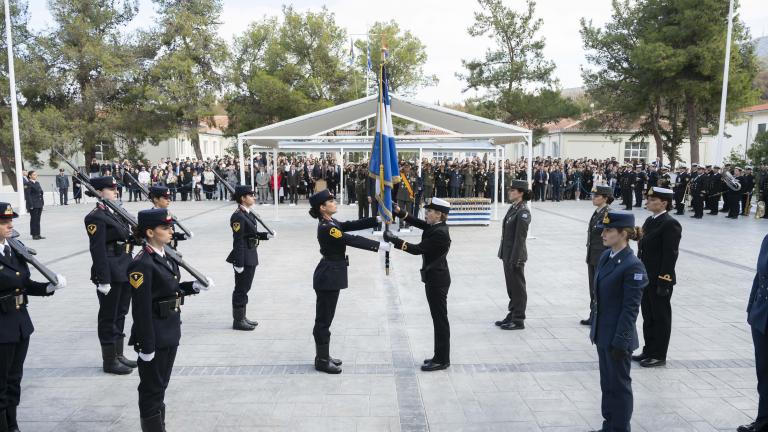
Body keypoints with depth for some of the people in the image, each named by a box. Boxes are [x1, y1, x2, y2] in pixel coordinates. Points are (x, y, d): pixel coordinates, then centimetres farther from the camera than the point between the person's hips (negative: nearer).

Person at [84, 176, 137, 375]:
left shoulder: (115, 213, 13)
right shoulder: (96, 217, -14)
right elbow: (98, 251, -18)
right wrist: (104, 280, -21)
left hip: (124, 271, 9)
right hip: (111, 274, -9)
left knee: (120, 314, 17)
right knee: (108, 317, 3)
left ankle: (118, 355, 29)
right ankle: (109, 361, 15)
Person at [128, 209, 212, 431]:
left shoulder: (166, 256, 6)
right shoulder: (142, 264, -21)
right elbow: (141, 308, -21)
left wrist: (194, 286, -1)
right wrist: (146, 346, -20)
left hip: (170, 332, 9)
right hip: (154, 335, -9)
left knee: (161, 384, 21)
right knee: (151, 388, 7)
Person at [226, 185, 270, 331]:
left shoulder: (248, 214, 10)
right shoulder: (238, 216, -18)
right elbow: (238, 241, -20)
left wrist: (265, 235, 5)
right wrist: (239, 263, -20)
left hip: (251, 257, 9)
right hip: (243, 258, -9)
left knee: (244, 288, 17)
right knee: (241, 289, 2)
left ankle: (242, 317, 28)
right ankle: (238, 321, 13)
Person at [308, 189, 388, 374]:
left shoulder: (330, 223, 9)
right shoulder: (326, 227, -22)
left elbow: (353, 225, 7)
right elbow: (353, 240, -26)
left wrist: (378, 220, 1)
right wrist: (379, 245, -24)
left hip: (330, 275, 10)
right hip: (328, 277, -10)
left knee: (325, 318, 17)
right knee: (323, 319, 1)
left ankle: (324, 356, 28)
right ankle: (322, 361, 12)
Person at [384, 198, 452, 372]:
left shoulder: (440, 233, -21)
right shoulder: (435, 227, 7)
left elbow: (418, 249, -23)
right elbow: (417, 222, 5)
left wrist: (394, 240, -23)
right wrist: (398, 211, -6)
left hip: (437, 280, -10)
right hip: (434, 278, 10)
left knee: (440, 318, 0)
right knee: (439, 318, 15)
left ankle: (442, 359, 10)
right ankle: (441, 356, 25)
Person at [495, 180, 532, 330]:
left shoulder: (523, 211, -17)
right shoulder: (513, 207, 10)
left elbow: (520, 237, -19)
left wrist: (515, 259, -19)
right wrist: (503, 253, 15)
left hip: (516, 255, -9)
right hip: (507, 254, 9)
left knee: (517, 287, 2)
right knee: (511, 286, 17)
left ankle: (519, 320, 13)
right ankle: (512, 315, 28)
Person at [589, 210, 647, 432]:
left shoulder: (632, 265, -19)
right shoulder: (605, 256, 5)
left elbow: (630, 308, -19)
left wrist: (620, 341, -17)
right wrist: (595, 329, 15)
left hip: (617, 337, -8)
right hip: (602, 334, 8)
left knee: (619, 384, 8)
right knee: (607, 383, 19)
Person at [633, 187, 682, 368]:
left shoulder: (670, 224, -15)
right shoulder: (650, 221, 11)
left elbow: (670, 255, -18)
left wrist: (664, 282, -19)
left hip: (660, 280, -8)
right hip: (646, 278, 9)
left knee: (660, 317, 5)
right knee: (648, 316, 16)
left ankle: (659, 355, 16)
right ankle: (649, 351, 28)